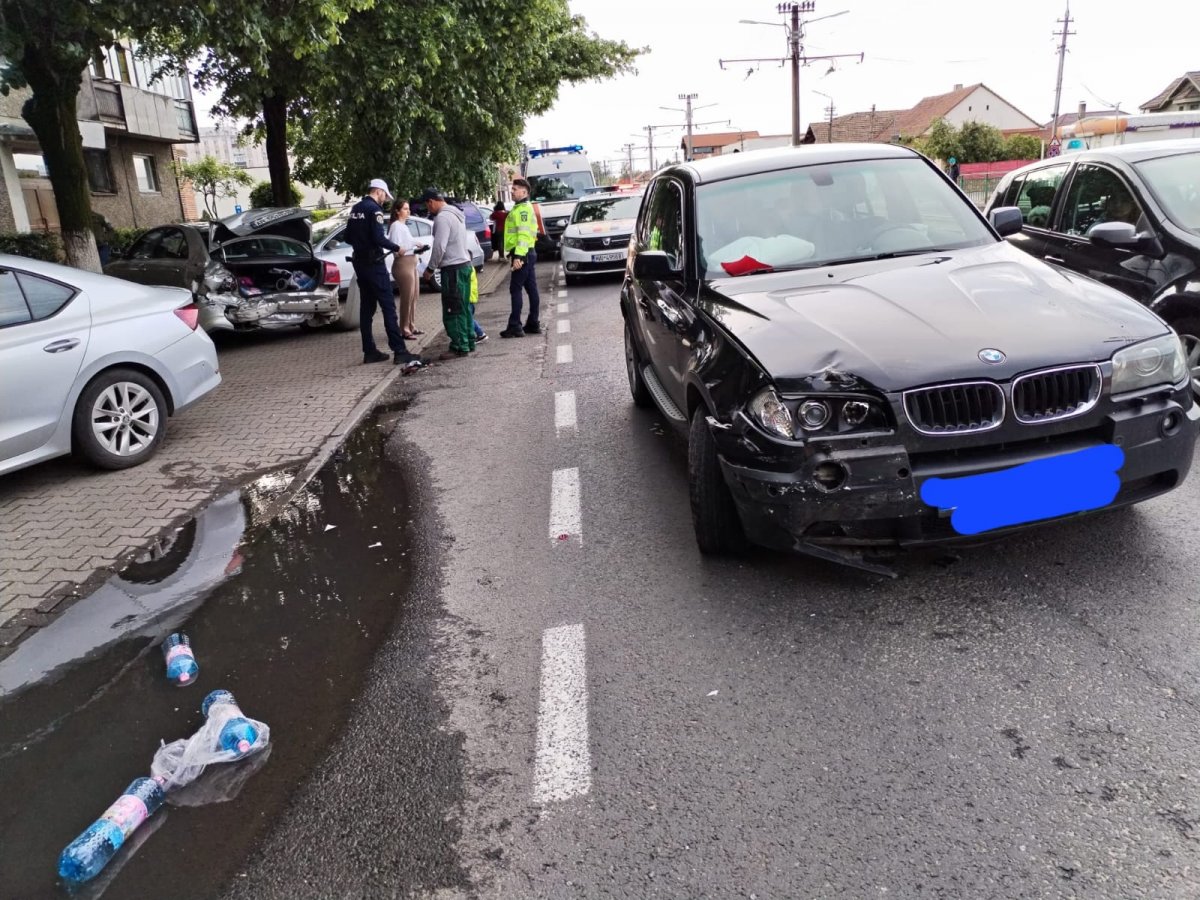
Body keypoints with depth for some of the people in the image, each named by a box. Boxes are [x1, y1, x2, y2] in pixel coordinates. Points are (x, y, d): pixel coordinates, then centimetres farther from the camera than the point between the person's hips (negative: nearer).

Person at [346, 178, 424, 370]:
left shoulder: (355, 209, 13)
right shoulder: (374, 209, -12)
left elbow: (348, 237, 18)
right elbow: (379, 238, -19)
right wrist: (396, 248, -6)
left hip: (360, 262, 9)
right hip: (373, 263, -9)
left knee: (367, 307, 10)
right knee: (388, 307, -9)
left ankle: (369, 351, 11)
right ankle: (399, 351, -13)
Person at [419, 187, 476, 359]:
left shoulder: (442, 217, -15)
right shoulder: (456, 213, 14)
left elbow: (440, 246, -20)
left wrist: (430, 268, -8)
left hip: (453, 268, -9)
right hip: (464, 264, 9)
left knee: (452, 311, -4)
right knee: (463, 308, 14)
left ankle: (460, 348, -3)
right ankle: (468, 343, 18)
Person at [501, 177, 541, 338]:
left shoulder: (523, 209, -13)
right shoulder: (523, 208, 20)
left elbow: (524, 234, -23)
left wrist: (518, 256, -29)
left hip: (522, 254, -10)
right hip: (527, 254, 10)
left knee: (515, 290, -8)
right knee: (531, 289, 10)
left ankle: (515, 327, -8)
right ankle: (533, 324, 14)